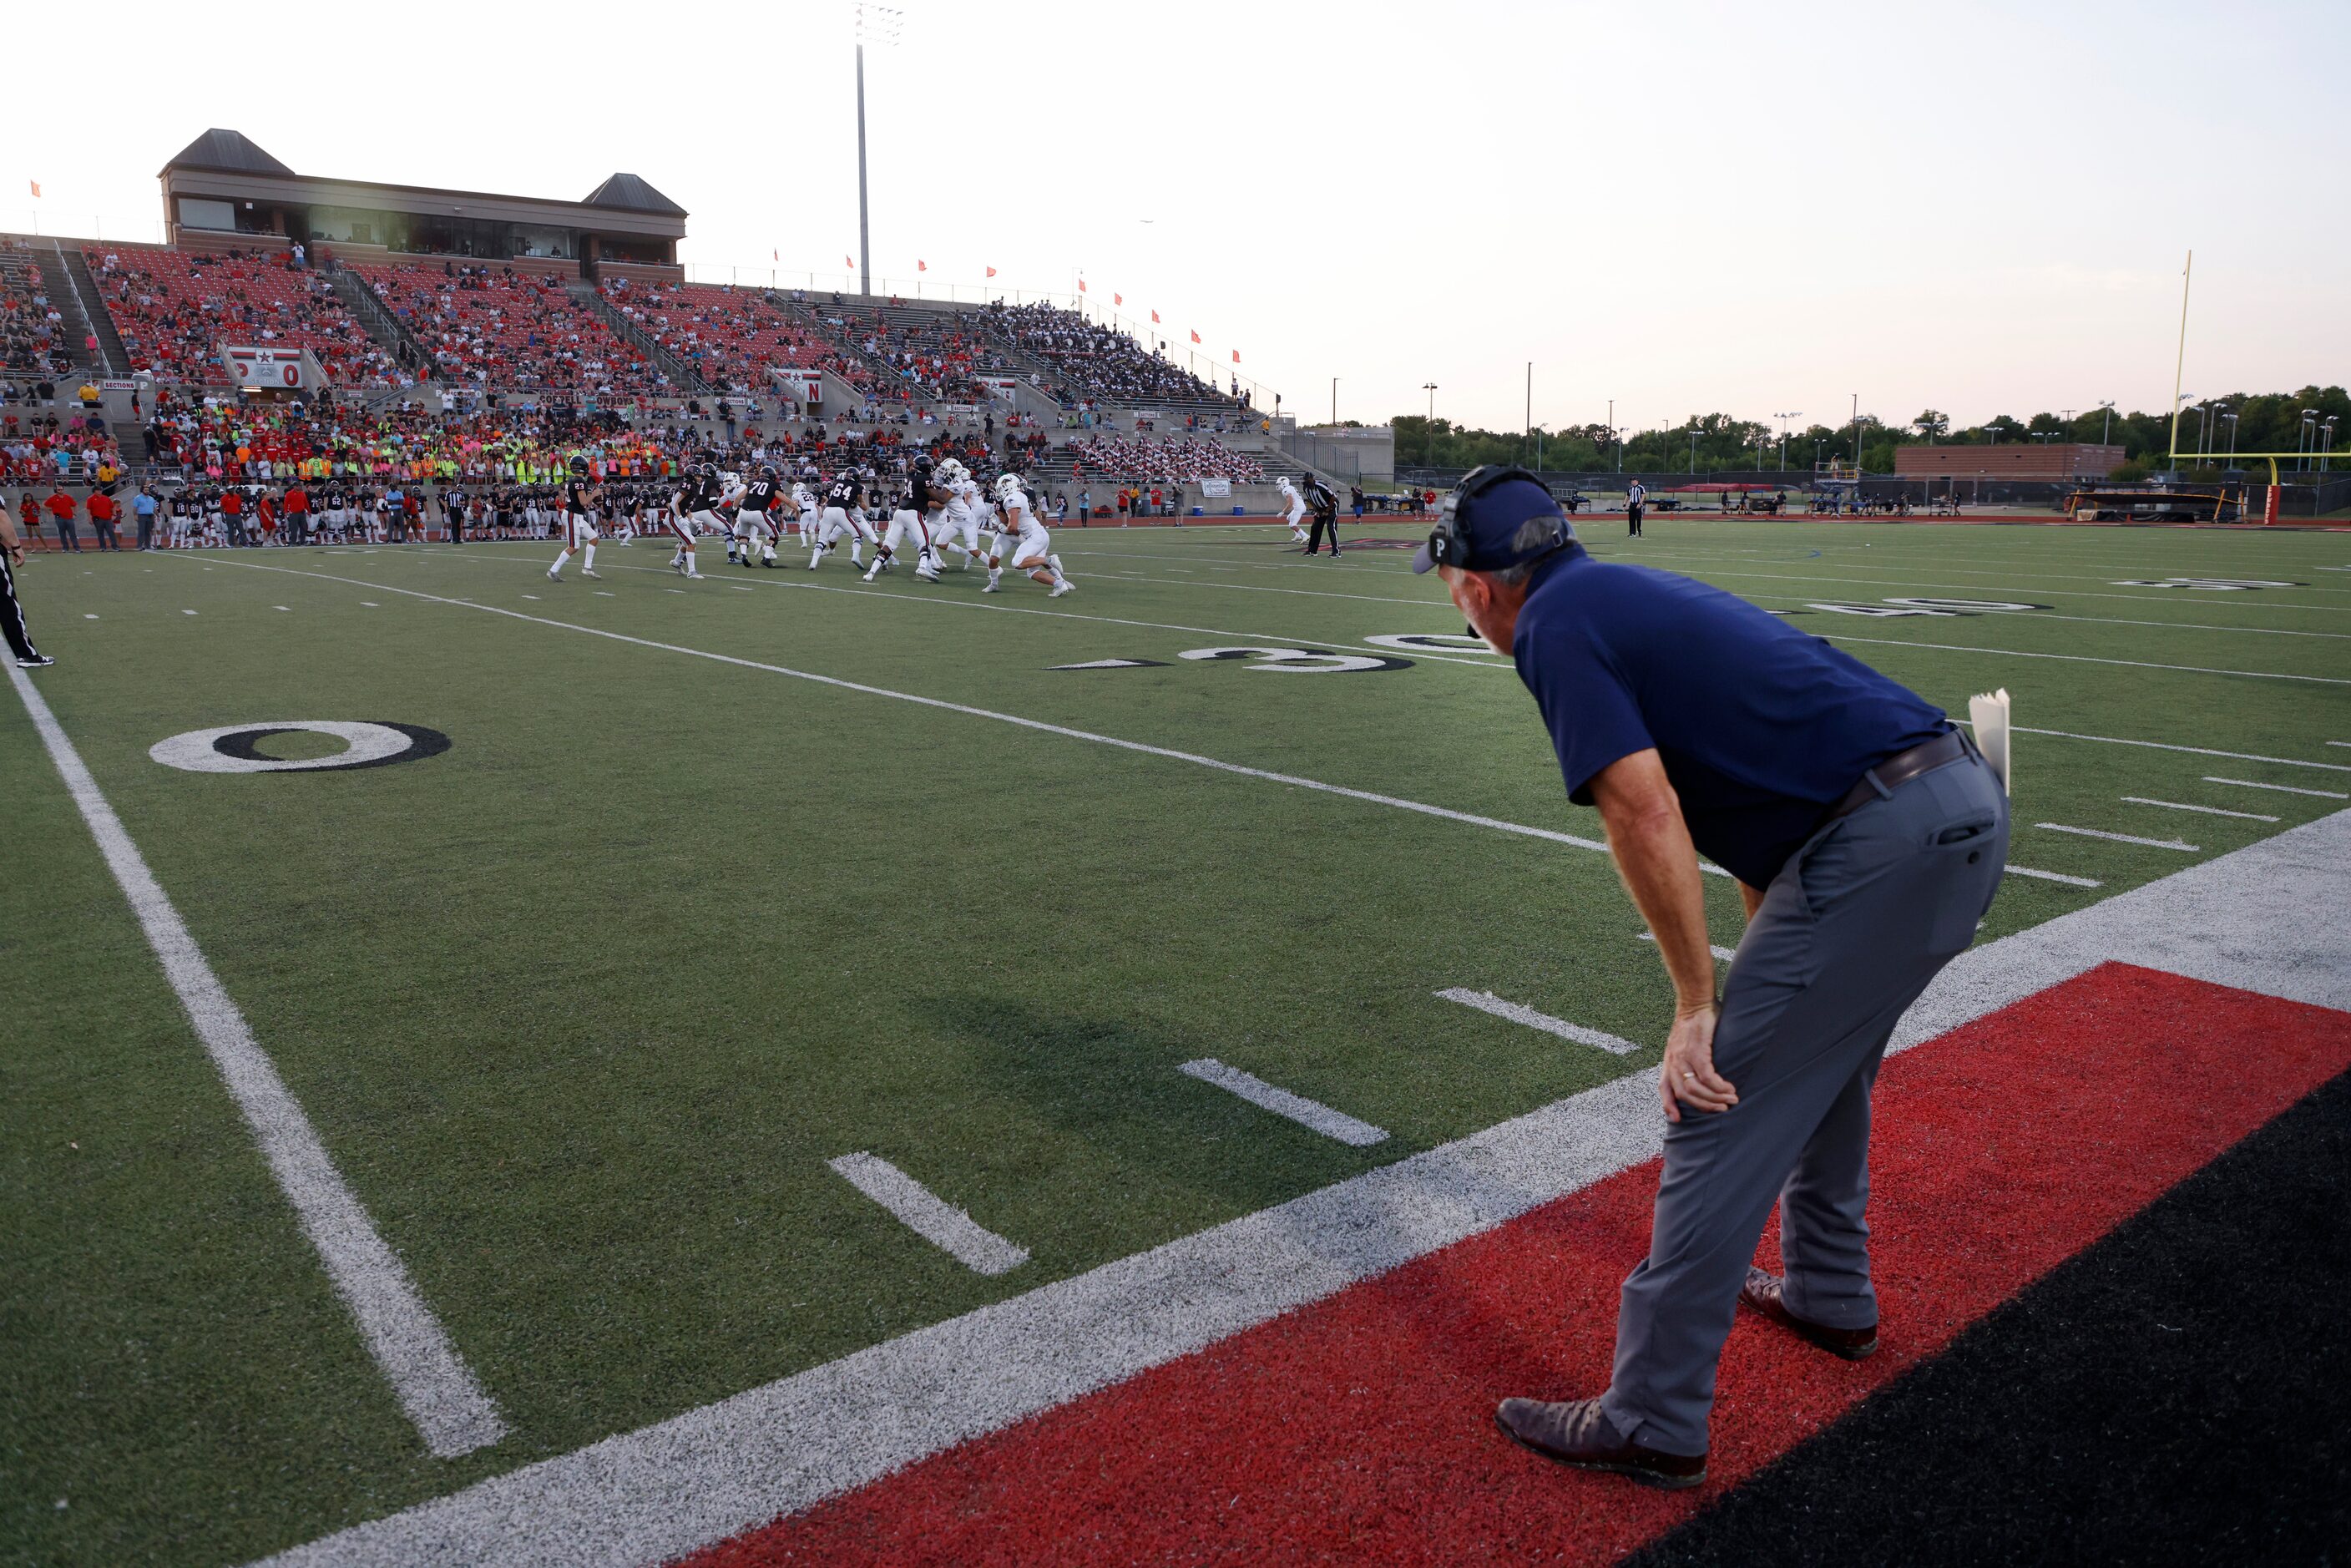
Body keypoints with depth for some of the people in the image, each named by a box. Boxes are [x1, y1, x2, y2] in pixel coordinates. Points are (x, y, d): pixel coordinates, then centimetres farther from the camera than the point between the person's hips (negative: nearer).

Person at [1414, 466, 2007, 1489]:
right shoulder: (1635, 592, 22)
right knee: (1816, 1060, 29)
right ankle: (1828, 1297, 48)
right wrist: (1771, 969, 28)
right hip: (1969, 805, 10)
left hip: (1882, 845, -10)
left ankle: (1653, 1425, 7)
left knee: (1718, 1114, -3)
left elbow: (1645, 813, -18)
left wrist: (1697, 1005, -12)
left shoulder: (1555, 624, -6)